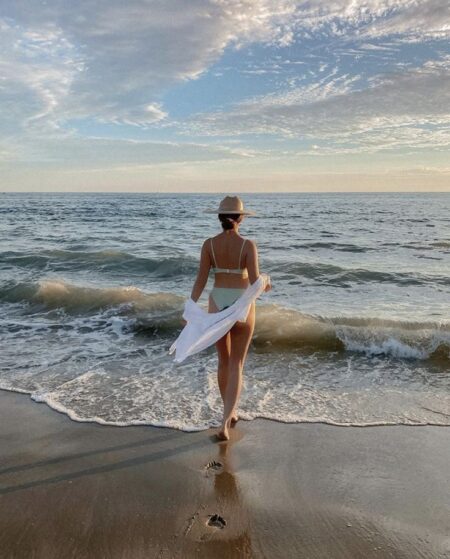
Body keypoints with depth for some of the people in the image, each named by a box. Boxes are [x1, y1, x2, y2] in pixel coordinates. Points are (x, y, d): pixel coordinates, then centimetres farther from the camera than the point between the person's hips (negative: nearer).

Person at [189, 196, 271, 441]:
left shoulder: (209, 244, -5)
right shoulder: (248, 245, -12)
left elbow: (201, 281, -6)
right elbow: (255, 281, -15)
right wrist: (266, 287, 7)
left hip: (217, 305, 2)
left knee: (224, 361, 20)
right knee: (236, 366, 7)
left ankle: (229, 413, 34)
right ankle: (225, 422, -5)